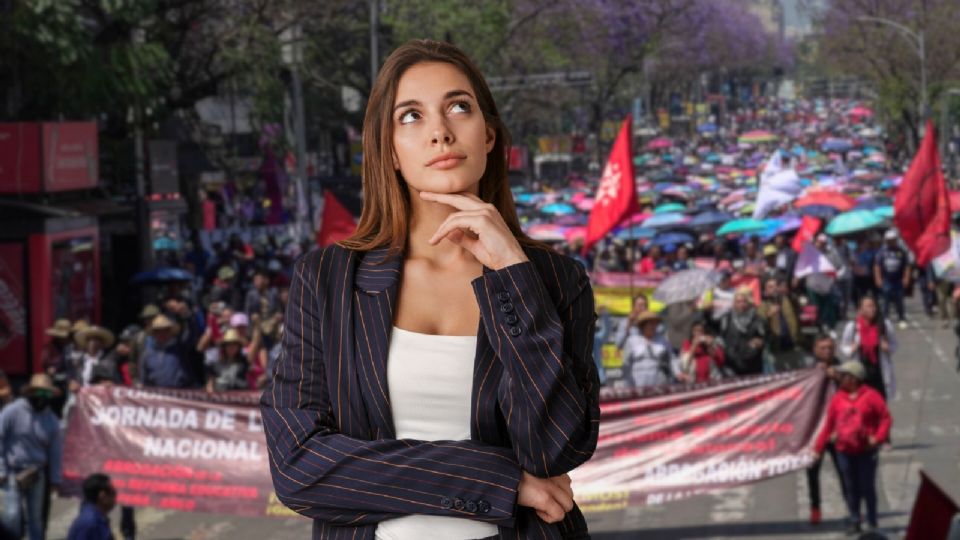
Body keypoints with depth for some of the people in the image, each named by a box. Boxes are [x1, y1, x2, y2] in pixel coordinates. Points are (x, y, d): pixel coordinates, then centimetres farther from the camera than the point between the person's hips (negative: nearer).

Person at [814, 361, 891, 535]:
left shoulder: (870, 396, -6)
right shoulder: (838, 398, 4)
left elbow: (885, 418, -7)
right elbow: (829, 424, 6)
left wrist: (878, 437, -19)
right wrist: (818, 448, 4)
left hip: (866, 452, -3)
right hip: (844, 452, 3)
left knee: (867, 487, 3)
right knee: (851, 488, 8)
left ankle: (872, 522, 15)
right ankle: (854, 522, 16)